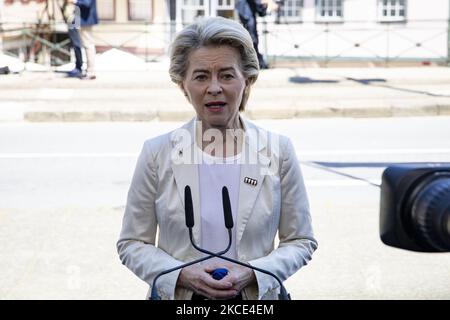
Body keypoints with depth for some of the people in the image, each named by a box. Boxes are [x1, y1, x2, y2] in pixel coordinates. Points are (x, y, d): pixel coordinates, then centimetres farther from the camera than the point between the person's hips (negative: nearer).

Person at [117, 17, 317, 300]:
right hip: (178, 295, 0)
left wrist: (252, 274, -17)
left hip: (255, 296, 0)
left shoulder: (279, 150, -7)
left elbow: (301, 241, -1)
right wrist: (181, 275, -18)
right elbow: (132, 243, -2)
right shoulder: (156, 153, -8)